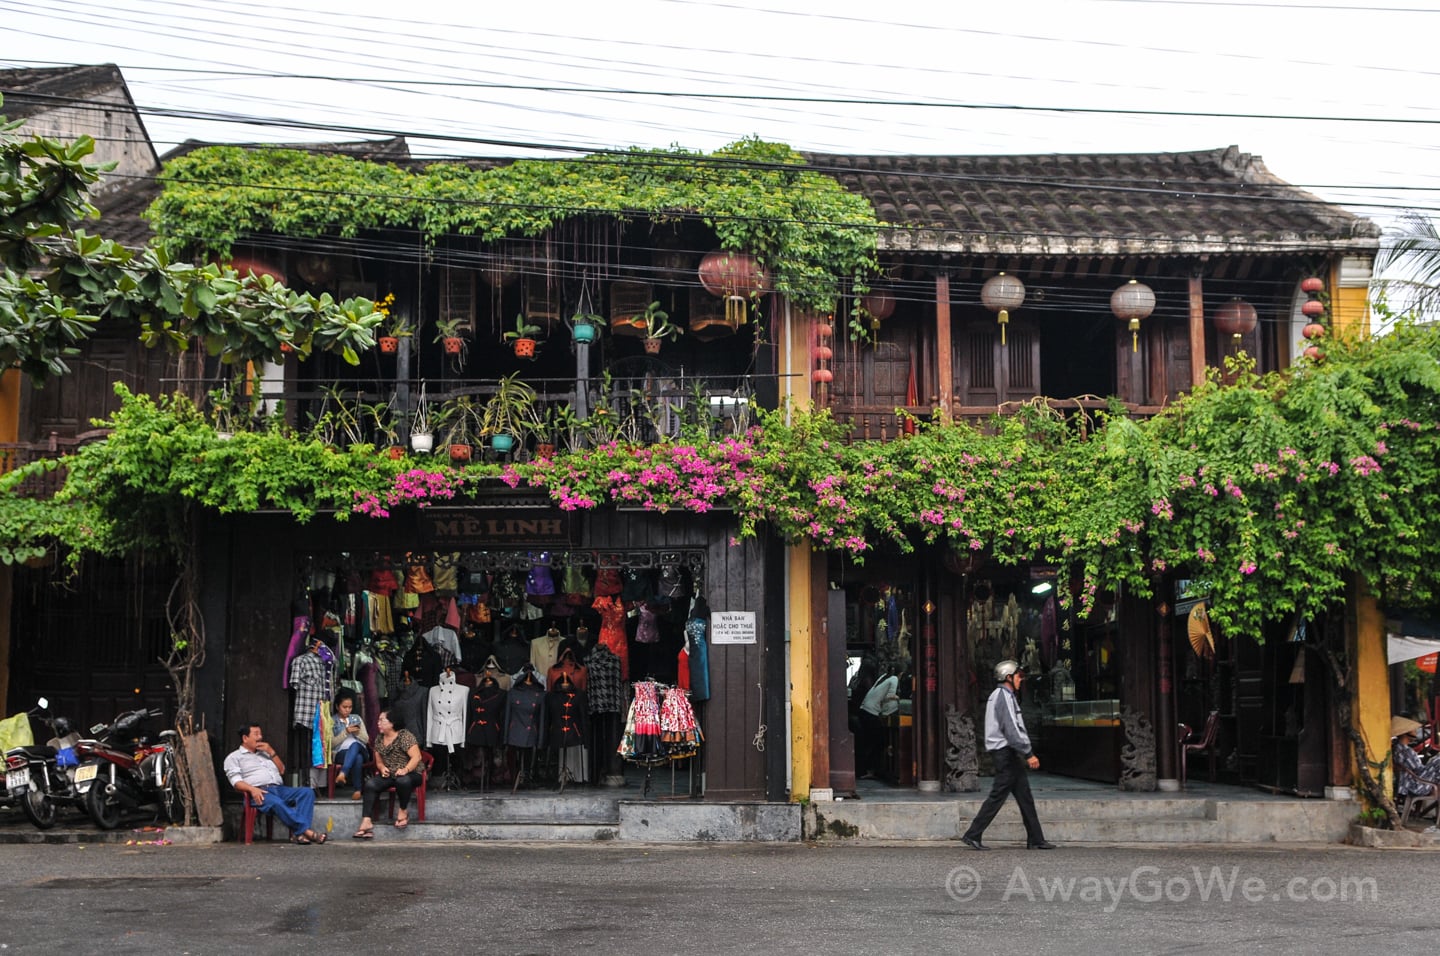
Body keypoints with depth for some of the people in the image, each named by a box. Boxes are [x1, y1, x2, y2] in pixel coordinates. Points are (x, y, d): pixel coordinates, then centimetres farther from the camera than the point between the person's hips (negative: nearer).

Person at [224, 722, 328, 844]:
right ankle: (306, 831, -44)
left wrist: (271, 752, 14)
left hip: (279, 788, 6)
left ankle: (298, 832, -37)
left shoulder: (265, 753, 33)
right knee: (276, 803, -40)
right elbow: (236, 781, -1)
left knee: (307, 792, -21)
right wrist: (252, 789, -22)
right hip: (259, 792, -6)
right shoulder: (234, 758, 15)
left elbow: (281, 770, 26)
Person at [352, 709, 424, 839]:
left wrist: (405, 770, -33)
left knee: (403, 781, -40)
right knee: (370, 784, -22)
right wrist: (382, 768, -4)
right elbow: (379, 761, 19)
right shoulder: (379, 739, 11)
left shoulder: (405, 736, -10)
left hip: (411, 773, -6)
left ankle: (403, 811, -10)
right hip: (388, 775, 6)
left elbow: (416, 757, -17)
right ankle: (366, 822, -30)